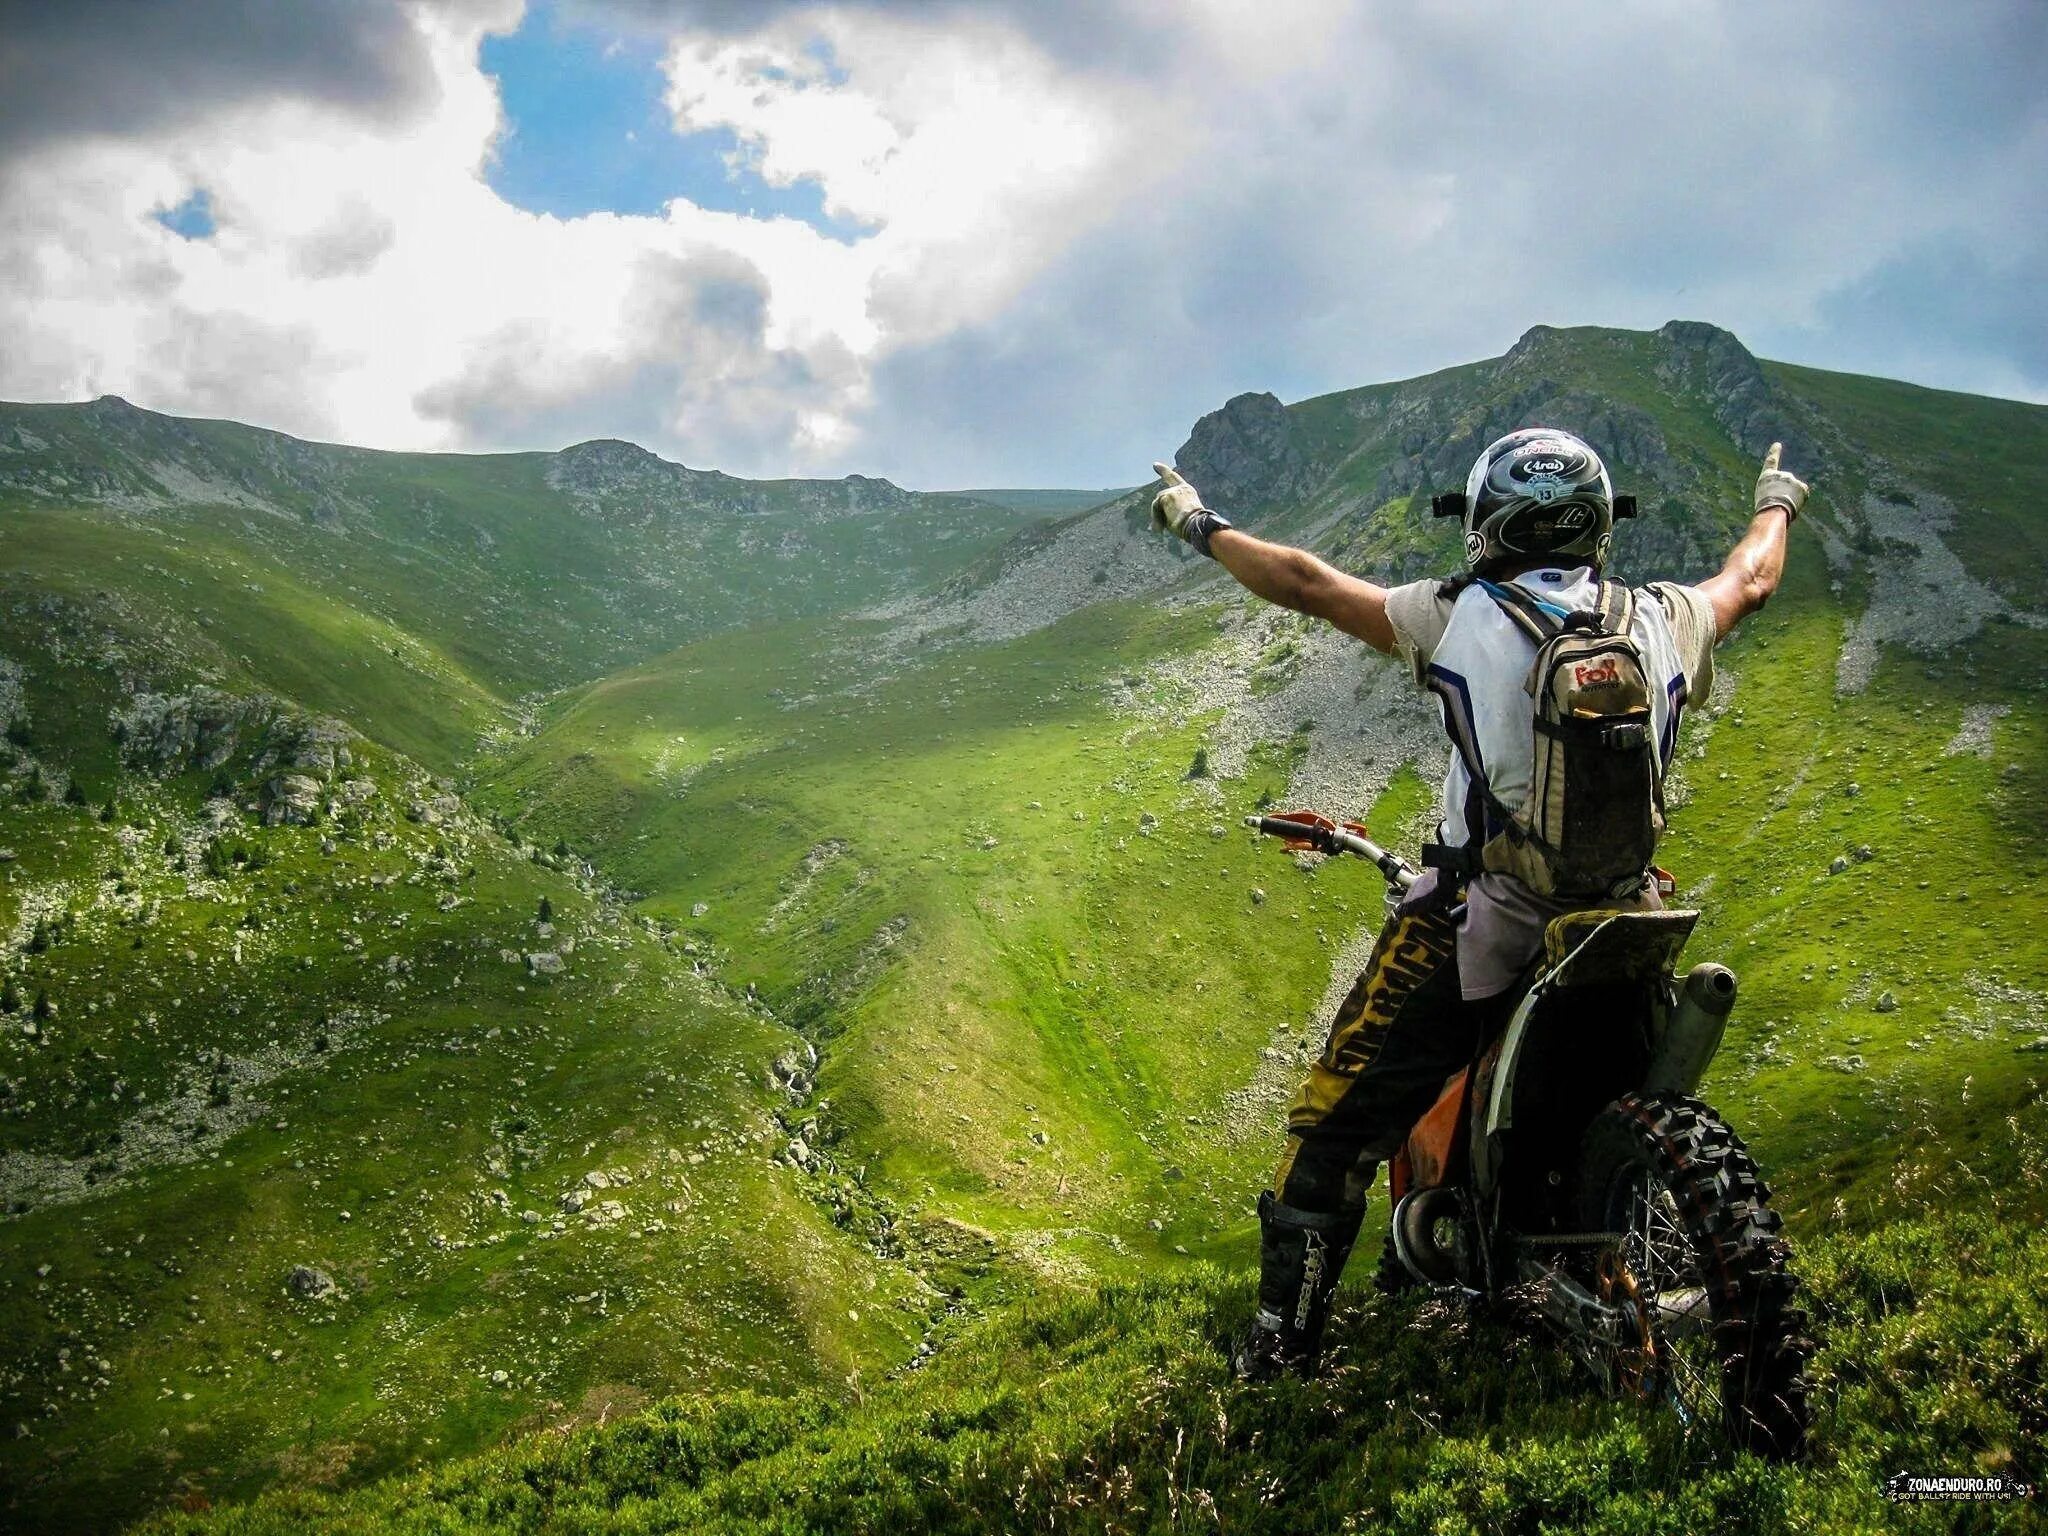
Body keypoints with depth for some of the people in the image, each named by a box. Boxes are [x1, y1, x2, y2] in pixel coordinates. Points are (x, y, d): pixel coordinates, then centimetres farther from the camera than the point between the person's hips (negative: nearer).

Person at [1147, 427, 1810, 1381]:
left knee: (1336, 1127, 5)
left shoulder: (1464, 615, -7)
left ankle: (1281, 1349, 6)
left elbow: (1304, 583, -1)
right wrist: (1776, 505, 46)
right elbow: (1749, 583, 24)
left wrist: (1199, 526, 15)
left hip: (1476, 931, -4)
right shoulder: (1663, 621, 2)